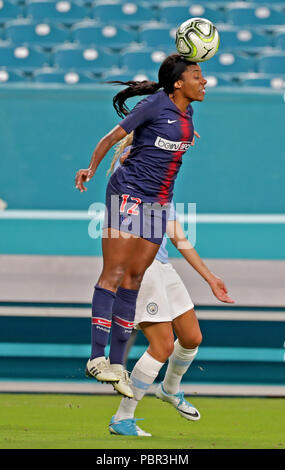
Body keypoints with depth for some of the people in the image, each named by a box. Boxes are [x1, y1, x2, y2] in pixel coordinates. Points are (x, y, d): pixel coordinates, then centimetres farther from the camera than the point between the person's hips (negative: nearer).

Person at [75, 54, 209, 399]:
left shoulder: (186, 112, 10)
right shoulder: (155, 104, -11)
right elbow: (112, 137, -12)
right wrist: (91, 169, -22)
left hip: (159, 202, 7)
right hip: (128, 192, -7)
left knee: (134, 277, 6)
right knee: (114, 272, -11)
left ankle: (117, 364, 8)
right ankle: (96, 358, -13)